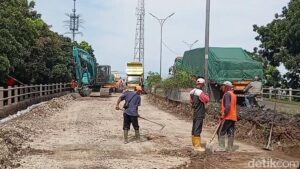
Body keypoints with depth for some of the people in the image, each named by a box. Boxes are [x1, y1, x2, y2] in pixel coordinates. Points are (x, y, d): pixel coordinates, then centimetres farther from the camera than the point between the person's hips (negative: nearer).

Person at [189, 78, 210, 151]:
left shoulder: (193, 91, 9)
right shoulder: (200, 92, -19)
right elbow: (206, 100, -17)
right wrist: (206, 94, -5)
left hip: (194, 113, 9)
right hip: (199, 114, -9)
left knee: (194, 129, 14)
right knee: (198, 130, -7)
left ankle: (194, 144, 24)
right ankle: (197, 146, -6)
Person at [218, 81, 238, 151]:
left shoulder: (227, 94, -11)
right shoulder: (233, 95, 18)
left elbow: (227, 106, -23)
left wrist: (223, 115, -18)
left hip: (227, 117, -9)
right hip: (233, 117, 9)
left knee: (221, 132, -4)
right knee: (230, 133, 9)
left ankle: (221, 147, -7)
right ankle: (230, 148, 12)